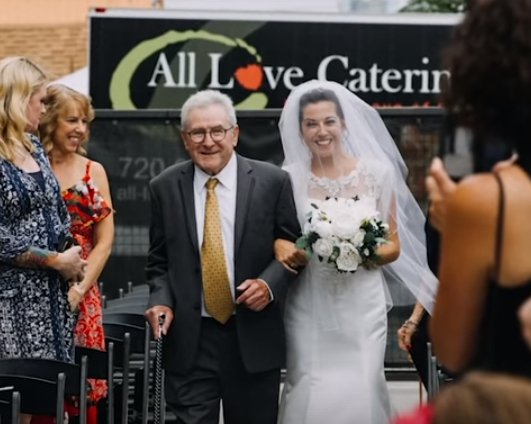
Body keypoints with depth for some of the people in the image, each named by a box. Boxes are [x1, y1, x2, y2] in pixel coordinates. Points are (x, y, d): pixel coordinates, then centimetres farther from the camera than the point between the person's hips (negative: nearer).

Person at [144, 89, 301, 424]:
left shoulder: (272, 181, -2)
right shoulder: (165, 188, 3)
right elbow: (159, 261, 10)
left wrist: (270, 284, -14)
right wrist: (162, 300, -6)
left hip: (254, 336, 0)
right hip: (190, 339, 0)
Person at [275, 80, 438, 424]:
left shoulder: (377, 172, 3)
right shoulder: (289, 178, 2)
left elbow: (394, 246, 7)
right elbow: (276, 240, 7)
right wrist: (284, 249, -15)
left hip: (362, 305, 0)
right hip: (309, 308, 0)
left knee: (361, 393, -7)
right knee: (310, 396, -7)